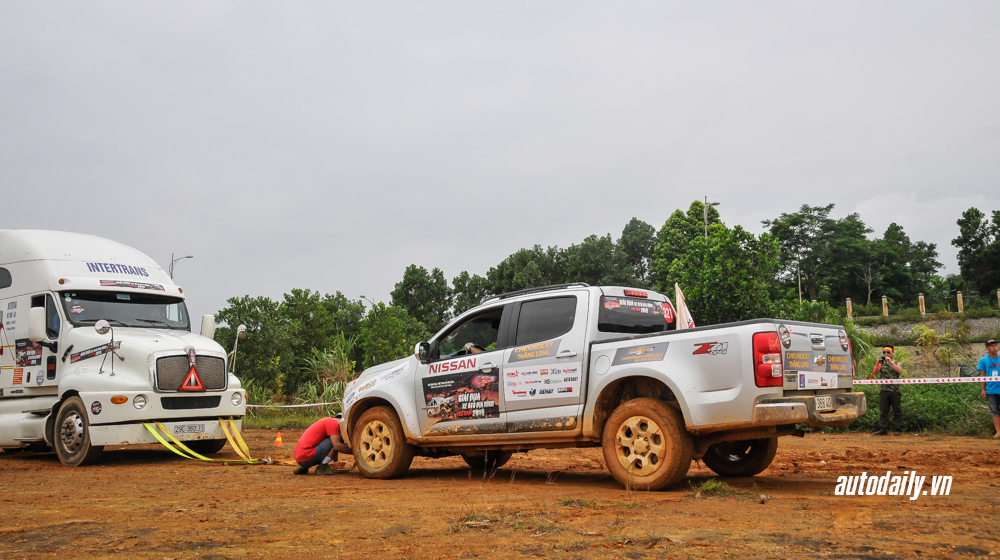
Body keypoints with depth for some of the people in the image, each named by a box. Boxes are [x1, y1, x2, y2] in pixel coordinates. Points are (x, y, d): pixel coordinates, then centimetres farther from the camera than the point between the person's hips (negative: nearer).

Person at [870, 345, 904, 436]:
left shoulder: (897, 363, 10)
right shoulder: (881, 364, 16)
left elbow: (900, 371, -11)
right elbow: (875, 372, 1)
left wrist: (891, 362, -18)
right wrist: (877, 363, -12)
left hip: (895, 391, -2)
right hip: (884, 390, 2)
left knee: (897, 411, 0)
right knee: (883, 411, 1)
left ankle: (897, 429, 4)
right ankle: (883, 429, 3)